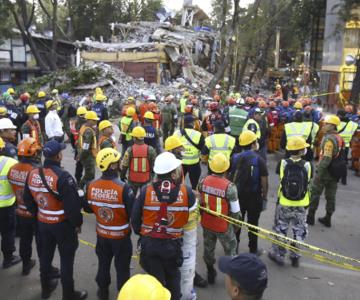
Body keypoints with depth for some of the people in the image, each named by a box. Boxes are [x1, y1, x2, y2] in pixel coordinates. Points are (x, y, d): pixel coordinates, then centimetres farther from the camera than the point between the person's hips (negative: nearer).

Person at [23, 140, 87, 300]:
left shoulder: (32, 174, -6)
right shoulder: (62, 176, -27)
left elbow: (28, 200, 7)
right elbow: (73, 205, -25)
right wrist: (77, 223, -9)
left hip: (42, 222, 7)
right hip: (63, 224, -6)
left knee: (45, 255, 24)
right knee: (66, 259, 9)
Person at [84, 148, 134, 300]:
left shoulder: (91, 186, -13)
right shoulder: (123, 188, -29)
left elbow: (88, 208, 2)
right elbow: (133, 214, -24)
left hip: (102, 234, 5)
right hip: (121, 236, -4)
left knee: (103, 265, 25)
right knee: (122, 268, 15)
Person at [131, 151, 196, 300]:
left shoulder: (146, 191, -14)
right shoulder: (186, 191, -15)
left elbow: (135, 217, -5)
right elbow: (193, 212, 1)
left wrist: (140, 232, 14)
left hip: (150, 243, 0)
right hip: (173, 244, 0)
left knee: (156, 279, 17)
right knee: (173, 277, 26)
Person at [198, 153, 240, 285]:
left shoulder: (203, 182, -14)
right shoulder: (229, 187, -26)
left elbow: (200, 203, 0)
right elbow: (235, 211, -16)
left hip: (206, 224, 4)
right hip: (223, 226, -4)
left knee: (208, 248, 24)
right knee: (230, 250, 21)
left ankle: (211, 274, 43)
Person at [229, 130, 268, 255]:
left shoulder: (235, 158, -4)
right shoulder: (259, 160, -14)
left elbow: (229, 177, 0)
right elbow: (264, 181, -13)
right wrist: (264, 197, -1)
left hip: (237, 195, 3)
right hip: (254, 197, -3)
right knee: (253, 224, 11)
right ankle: (253, 250, 23)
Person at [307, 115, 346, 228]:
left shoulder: (329, 139, -20)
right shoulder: (339, 138, 9)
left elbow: (326, 158, -25)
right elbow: (340, 155, 16)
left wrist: (319, 172, -22)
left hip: (326, 170, -9)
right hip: (336, 171, 9)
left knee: (314, 193, 4)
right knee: (331, 195, 13)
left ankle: (310, 217, 11)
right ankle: (327, 219, 21)